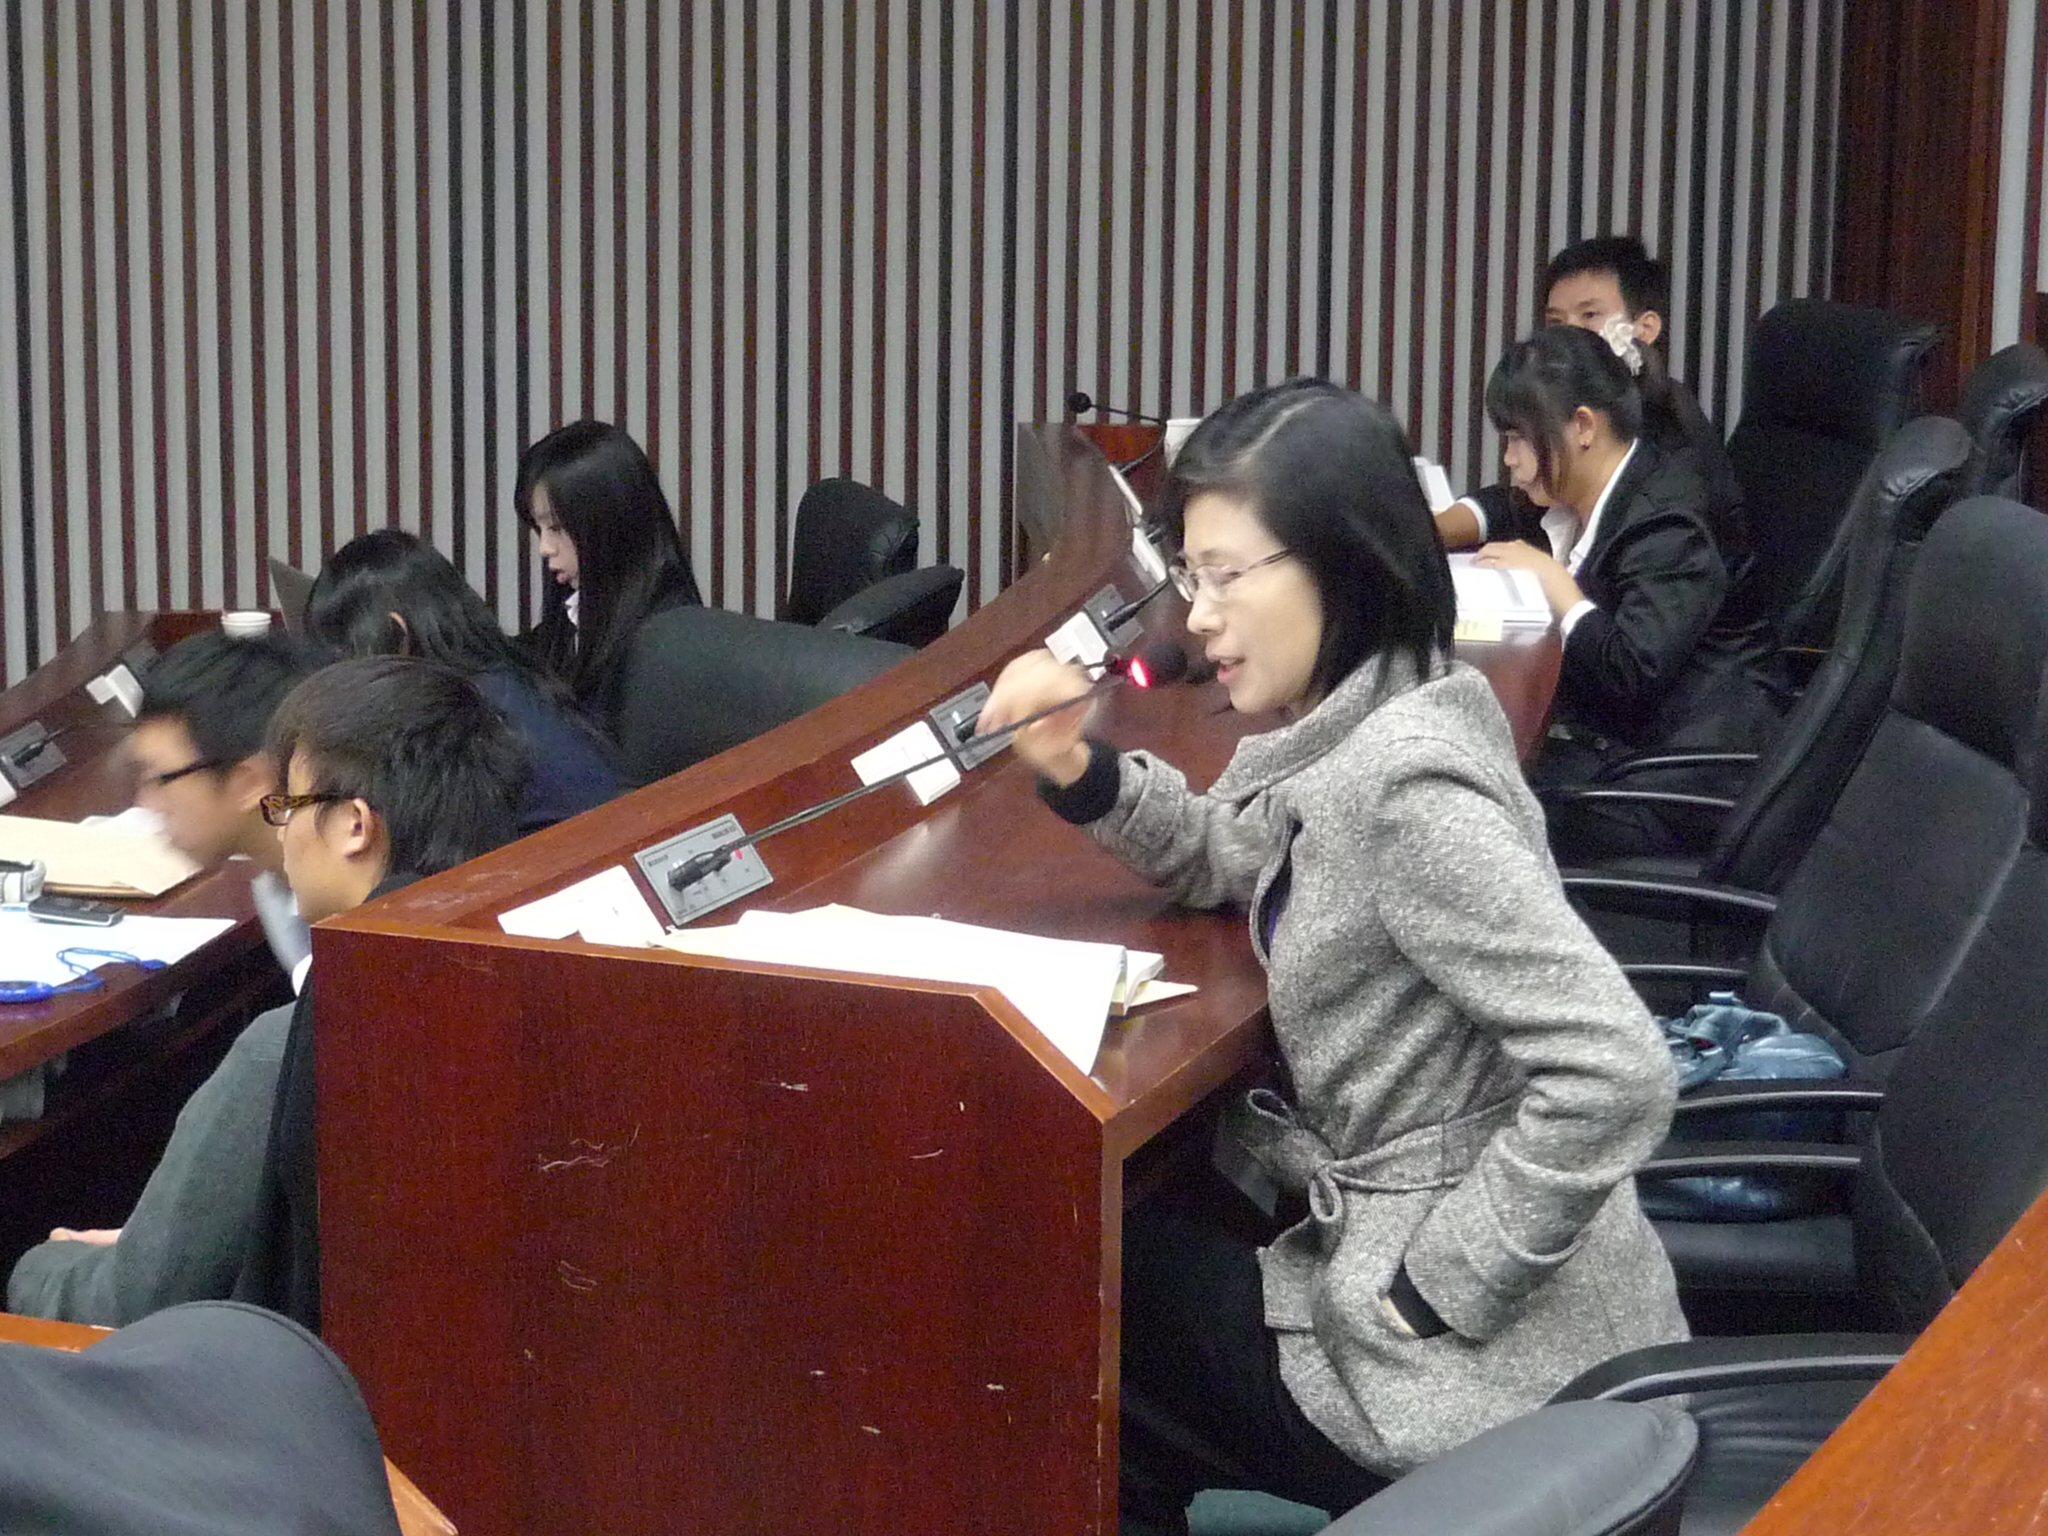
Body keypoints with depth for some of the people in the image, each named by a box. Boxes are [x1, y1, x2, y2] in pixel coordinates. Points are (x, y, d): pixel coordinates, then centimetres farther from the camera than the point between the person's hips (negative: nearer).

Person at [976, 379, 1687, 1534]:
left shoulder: (1407, 782, -25)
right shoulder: (1346, 733, 3)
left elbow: (1616, 1076, -31)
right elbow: (1228, 859, 24)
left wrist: (1432, 1291, -21)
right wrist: (1081, 771, 5)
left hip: (1496, 1363, -8)